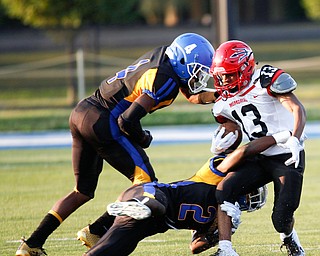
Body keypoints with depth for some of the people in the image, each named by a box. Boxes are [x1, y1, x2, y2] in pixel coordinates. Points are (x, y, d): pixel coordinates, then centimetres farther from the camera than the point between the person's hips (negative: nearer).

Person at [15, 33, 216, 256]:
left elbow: (192, 94, 25)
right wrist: (143, 139, -2)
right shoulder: (165, 81, -16)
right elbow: (128, 120, -21)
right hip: (102, 122, -10)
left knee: (83, 191, 17)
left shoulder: (163, 54, 11)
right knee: (146, 181, -2)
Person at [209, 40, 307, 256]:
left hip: (288, 158, -6)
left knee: (282, 218, -13)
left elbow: (298, 110, -19)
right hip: (258, 159, 6)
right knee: (224, 190, -18)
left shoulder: (268, 80, -13)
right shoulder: (225, 104, 8)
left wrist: (294, 139, -33)